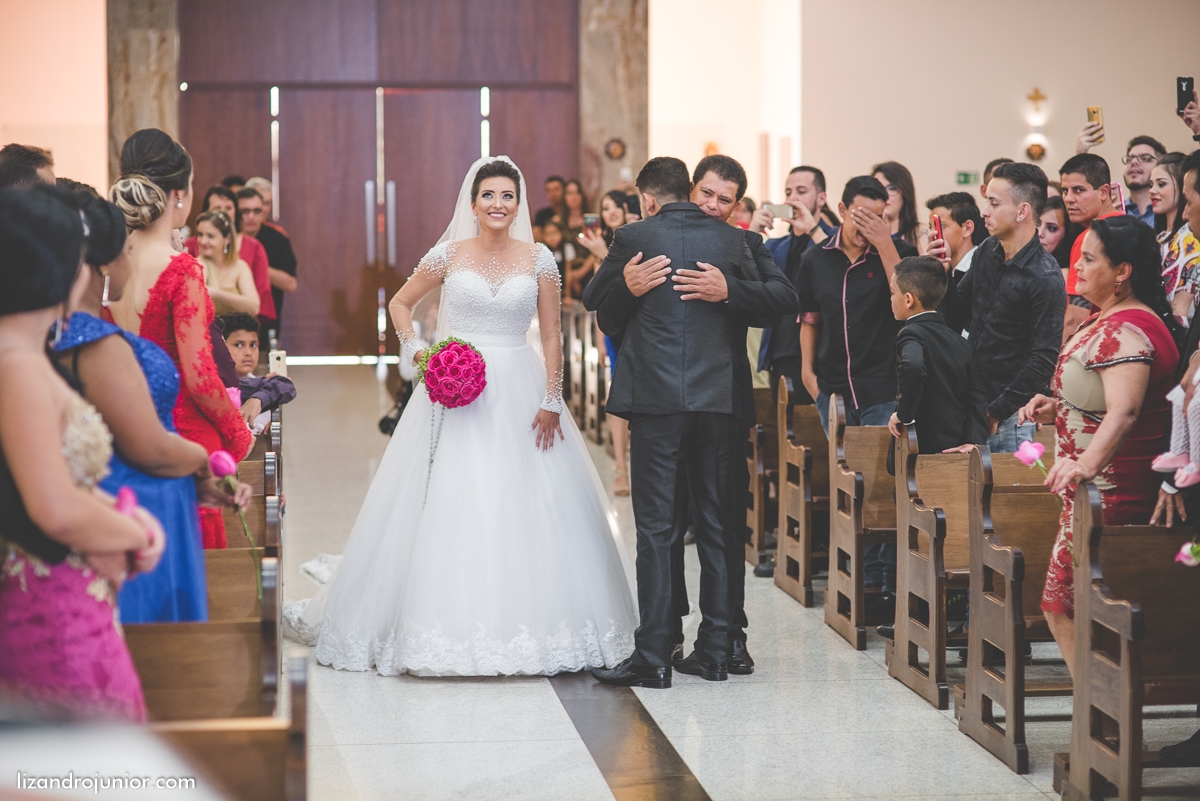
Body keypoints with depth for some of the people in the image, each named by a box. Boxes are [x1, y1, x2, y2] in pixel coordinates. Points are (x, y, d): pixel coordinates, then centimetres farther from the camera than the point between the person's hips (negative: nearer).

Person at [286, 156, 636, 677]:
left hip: (519, 394, 0)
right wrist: (416, 350, -3)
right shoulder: (449, 255, 2)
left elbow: (552, 336, 2)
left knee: (526, 510, -1)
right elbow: (400, 303, 14)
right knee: (448, 506, -2)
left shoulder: (538, 259, 2)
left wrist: (552, 401, -5)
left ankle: (523, 627, 8)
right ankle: (448, 622, 6)